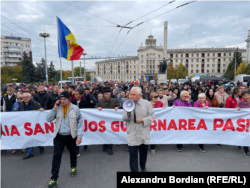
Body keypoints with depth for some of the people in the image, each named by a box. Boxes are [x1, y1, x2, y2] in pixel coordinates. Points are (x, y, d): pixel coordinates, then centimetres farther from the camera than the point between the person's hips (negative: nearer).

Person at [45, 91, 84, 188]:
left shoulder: (75, 108, -8)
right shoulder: (57, 108, 0)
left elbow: (80, 122, -6)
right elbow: (48, 119, -4)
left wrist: (79, 135, -11)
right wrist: (54, 109, -15)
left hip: (71, 136, -1)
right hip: (59, 136, 1)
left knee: (73, 153, 20)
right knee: (56, 156, -3)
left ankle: (73, 167, 48)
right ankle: (54, 179, 8)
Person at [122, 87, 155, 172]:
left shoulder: (147, 104, -4)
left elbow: (152, 116, -3)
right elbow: (124, 119, 2)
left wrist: (142, 120, -17)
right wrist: (128, 113, -19)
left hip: (144, 134, 1)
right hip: (132, 134, 0)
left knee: (144, 152, 20)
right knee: (133, 155, -3)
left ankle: (143, 167, 47)